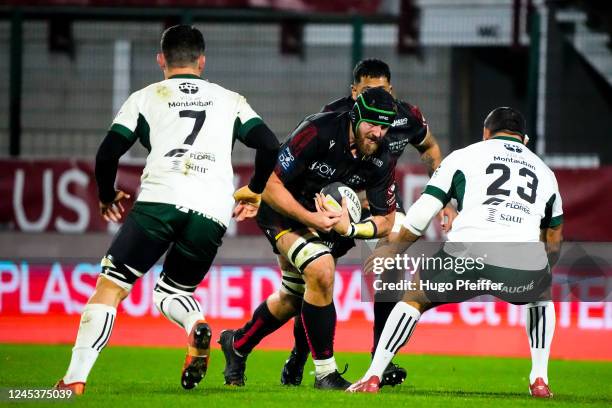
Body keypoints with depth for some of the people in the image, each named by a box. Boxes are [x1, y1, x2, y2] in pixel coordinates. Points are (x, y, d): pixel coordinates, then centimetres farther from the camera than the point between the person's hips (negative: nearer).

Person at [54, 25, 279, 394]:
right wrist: (255, 190, 30)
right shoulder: (230, 100, 24)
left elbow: (108, 154, 9)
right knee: (170, 293, 20)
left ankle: (75, 379, -11)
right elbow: (270, 145, 13)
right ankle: (196, 326, -16)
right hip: (213, 212, 2)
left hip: (160, 199, -2)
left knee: (110, 287, 3)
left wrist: (107, 197, 27)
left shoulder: (145, 98, 19)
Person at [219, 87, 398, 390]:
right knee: (321, 272, -28)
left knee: (291, 300, 19)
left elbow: (385, 221, -7)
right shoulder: (318, 132, -32)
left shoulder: (382, 160, -15)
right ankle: (325, 373, -19)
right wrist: (310, 219, -37)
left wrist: (349, 229, -28)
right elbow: (271, 186, -29)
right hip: (282, 210, -7)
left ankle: (237, 344, 47)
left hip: (327, 219, 7)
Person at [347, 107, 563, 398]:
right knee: (542, 296, 37)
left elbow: (422, 213, 17)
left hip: (468, 256, -2)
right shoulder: (545, 173, 30)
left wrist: (393, 249, 32)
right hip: (525, 269, 2)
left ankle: (372, 378, 16)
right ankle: (540, 381, 24)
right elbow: (553, 246, 38)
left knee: (414, 298, 25)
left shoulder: (463, 157, 20)